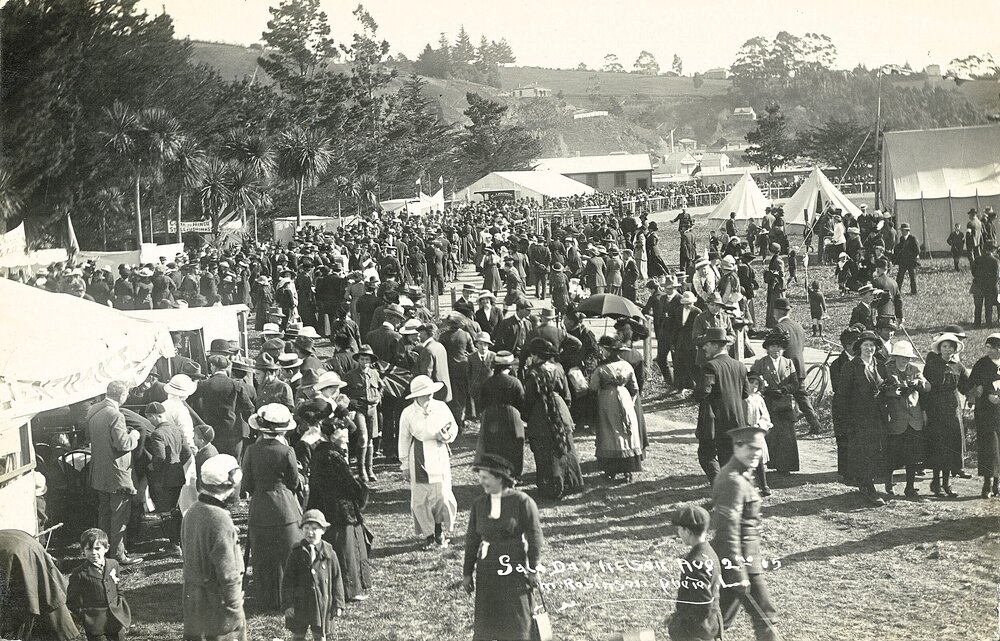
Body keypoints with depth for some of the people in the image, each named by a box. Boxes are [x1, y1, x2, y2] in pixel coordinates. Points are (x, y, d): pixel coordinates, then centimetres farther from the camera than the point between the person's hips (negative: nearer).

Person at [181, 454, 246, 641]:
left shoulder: (192, 512, 2)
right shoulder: (220, 520, -24)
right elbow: (227, 573, -22)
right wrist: (236, 609, -15)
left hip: (193, 597, 8)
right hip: (217, 603, -8)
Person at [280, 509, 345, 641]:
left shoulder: (329, 554, -3)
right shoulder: (296, 554, -4)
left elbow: (336, 580, 1)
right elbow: (288, 580, -2)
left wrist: (338, 604, 0)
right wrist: (287, 604, -7)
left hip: (322, 603, 0)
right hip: (300, 603, 0)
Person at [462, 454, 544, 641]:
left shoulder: (522, 501, -9)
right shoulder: (479, 504, 4)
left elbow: (534, 536, -6)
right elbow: (472, 540, 8)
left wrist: (533, 569, -7)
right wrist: (467, 572, 8)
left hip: (515, 568, -3)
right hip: (487, 570, 4)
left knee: (518, 617, 3)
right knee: (485, 618, 4)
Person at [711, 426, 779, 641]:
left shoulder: (736, 476, 11)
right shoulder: (733, 482, -21)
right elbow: (728, 529, -25)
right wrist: (738, 571, -24)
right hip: (740, 557, -10)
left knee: (722, 615, 15)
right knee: (763, 614, 2)